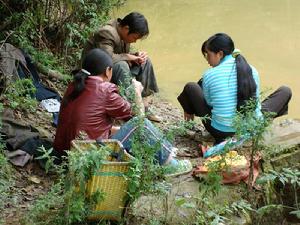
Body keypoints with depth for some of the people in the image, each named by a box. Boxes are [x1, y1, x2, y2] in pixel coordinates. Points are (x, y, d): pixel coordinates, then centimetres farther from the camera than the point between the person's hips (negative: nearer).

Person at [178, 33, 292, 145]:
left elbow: (208, 102, 6)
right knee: (285, 91, 21)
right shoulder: (252, 71, 1)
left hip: (221, 131, -1)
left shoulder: (209, 75, -8)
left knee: (190, 87, 14)